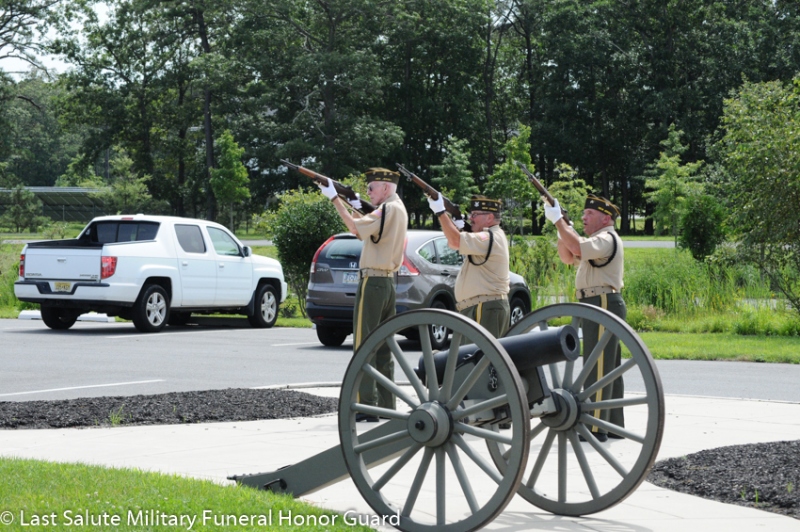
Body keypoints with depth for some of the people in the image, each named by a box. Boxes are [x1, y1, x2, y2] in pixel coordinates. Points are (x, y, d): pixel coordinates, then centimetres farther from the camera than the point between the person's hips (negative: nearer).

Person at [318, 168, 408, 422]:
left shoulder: (388, 209, -13)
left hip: (372, 282, -10)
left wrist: (335, 199, -16)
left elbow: (357, 229, -21)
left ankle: (366, 406, -11)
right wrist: (357, 208, 9)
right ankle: (386, 405, 15)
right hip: (388, 283, 10)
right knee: (383, 347, 12)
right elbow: (364, 231, 20)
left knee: (364, 346, -8)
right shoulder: (398, 209, 16)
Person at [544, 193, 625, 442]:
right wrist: (563, 228, 8)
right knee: (608, 368, 13)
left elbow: (577, 248, -29)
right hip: (602, 305, 11)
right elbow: (568, 257, 22)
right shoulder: (599, 241, 22)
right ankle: (614, 425, 19)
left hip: (603, 303, -11)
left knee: (598, 367, -13)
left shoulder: (607, 239, -11)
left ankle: (596, 427, -16)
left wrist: (558, 220, -21)